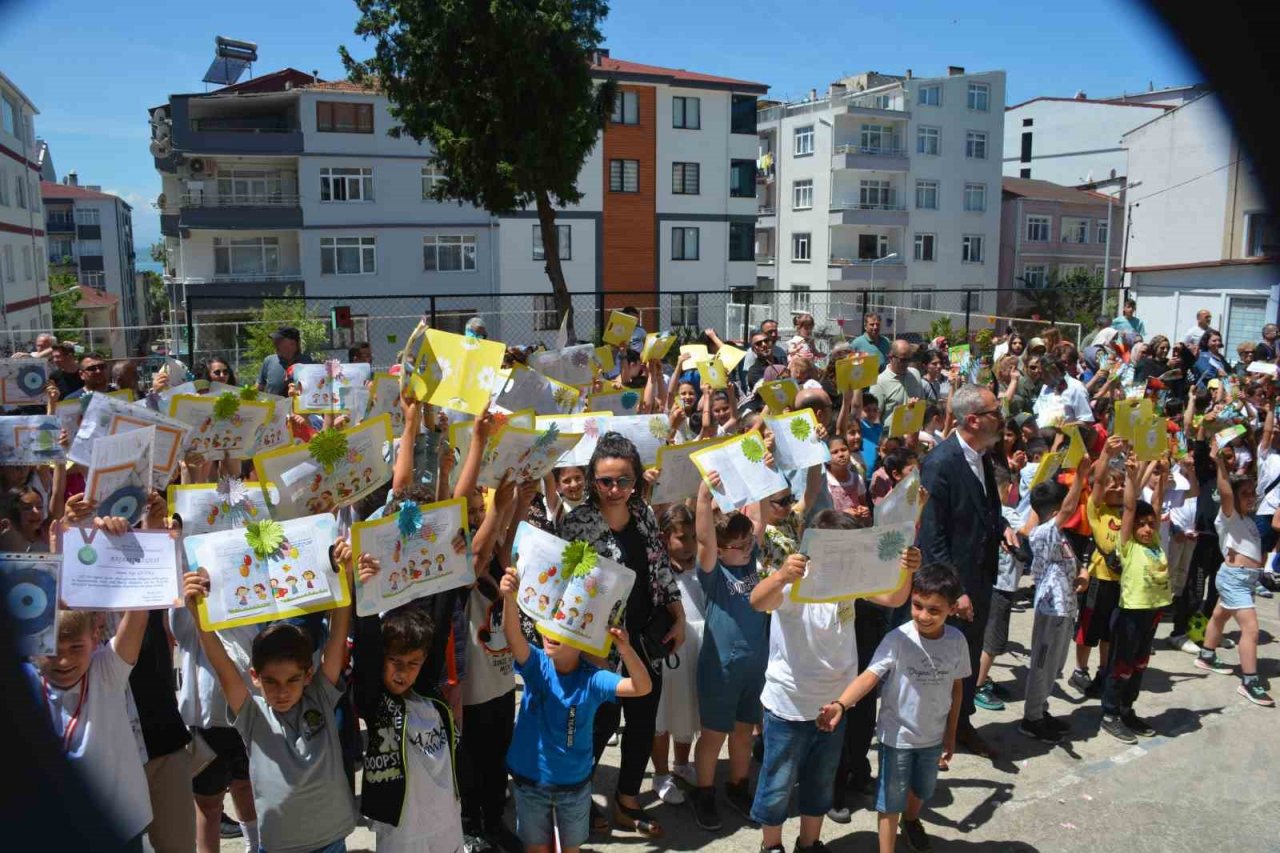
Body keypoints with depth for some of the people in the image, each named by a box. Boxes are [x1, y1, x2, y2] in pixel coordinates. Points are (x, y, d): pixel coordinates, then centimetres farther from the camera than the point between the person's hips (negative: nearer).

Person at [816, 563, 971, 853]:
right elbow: (870, 676, -34)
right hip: (897, 735, -5)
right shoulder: (898, 639, -25)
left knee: (922, 790, 28)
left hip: (933, 736, 5)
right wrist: (840, 705, -51)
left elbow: (956, 688, 1)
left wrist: (950, 736, 7)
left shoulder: (956, 640, -12)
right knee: (891, 800, 7)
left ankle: (911, 820, 59)